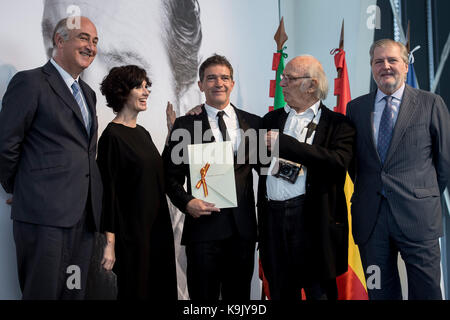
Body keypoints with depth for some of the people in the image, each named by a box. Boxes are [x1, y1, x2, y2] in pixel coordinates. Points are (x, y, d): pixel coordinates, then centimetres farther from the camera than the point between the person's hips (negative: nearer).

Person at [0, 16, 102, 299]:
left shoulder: (87, 92, 20)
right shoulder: (30, 82, -5)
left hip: (83, 217, 7)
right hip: (45, 214, -7)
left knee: (75, 292, 11)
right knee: (43, 292, -2)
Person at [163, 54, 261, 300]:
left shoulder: (252, 122, 9)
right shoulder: (185, 125, 2)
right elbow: (170, 175, 0)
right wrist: (186, 202, -15)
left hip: (243, 227, 3)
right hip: (204, 226, -2)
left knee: (239, 295, 12)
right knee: (203, 297, 6)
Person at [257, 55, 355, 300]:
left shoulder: (337, 124, 1)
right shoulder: (272, 119, 18)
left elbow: (339, 162, -17)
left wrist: (284, 144, -19)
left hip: (312, 219, -4)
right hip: (273, 218, 4)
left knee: (319, 291, 2)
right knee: (280, 293, 11)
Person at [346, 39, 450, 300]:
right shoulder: (356, 108, 10)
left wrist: (428, 198, 8)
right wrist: (368, 193, 7)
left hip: (417, 218, -2)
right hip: (370, 217, 3)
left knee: (426, 291, 2)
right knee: (380, 292, 10)